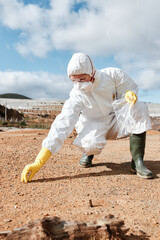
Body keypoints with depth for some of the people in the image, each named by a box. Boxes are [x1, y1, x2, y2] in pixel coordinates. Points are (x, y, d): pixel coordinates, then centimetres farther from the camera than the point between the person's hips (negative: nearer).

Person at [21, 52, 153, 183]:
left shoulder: (112, 75, -18)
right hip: (94, 125, -1)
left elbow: (129, 87, 0)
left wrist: (129, 94, -29)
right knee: (92, 143, -36)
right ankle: (89, 152, 5)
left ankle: (137, 160, -20)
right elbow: (61, 126, -29)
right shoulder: (76, 96, -22)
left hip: (117, 120, 2)